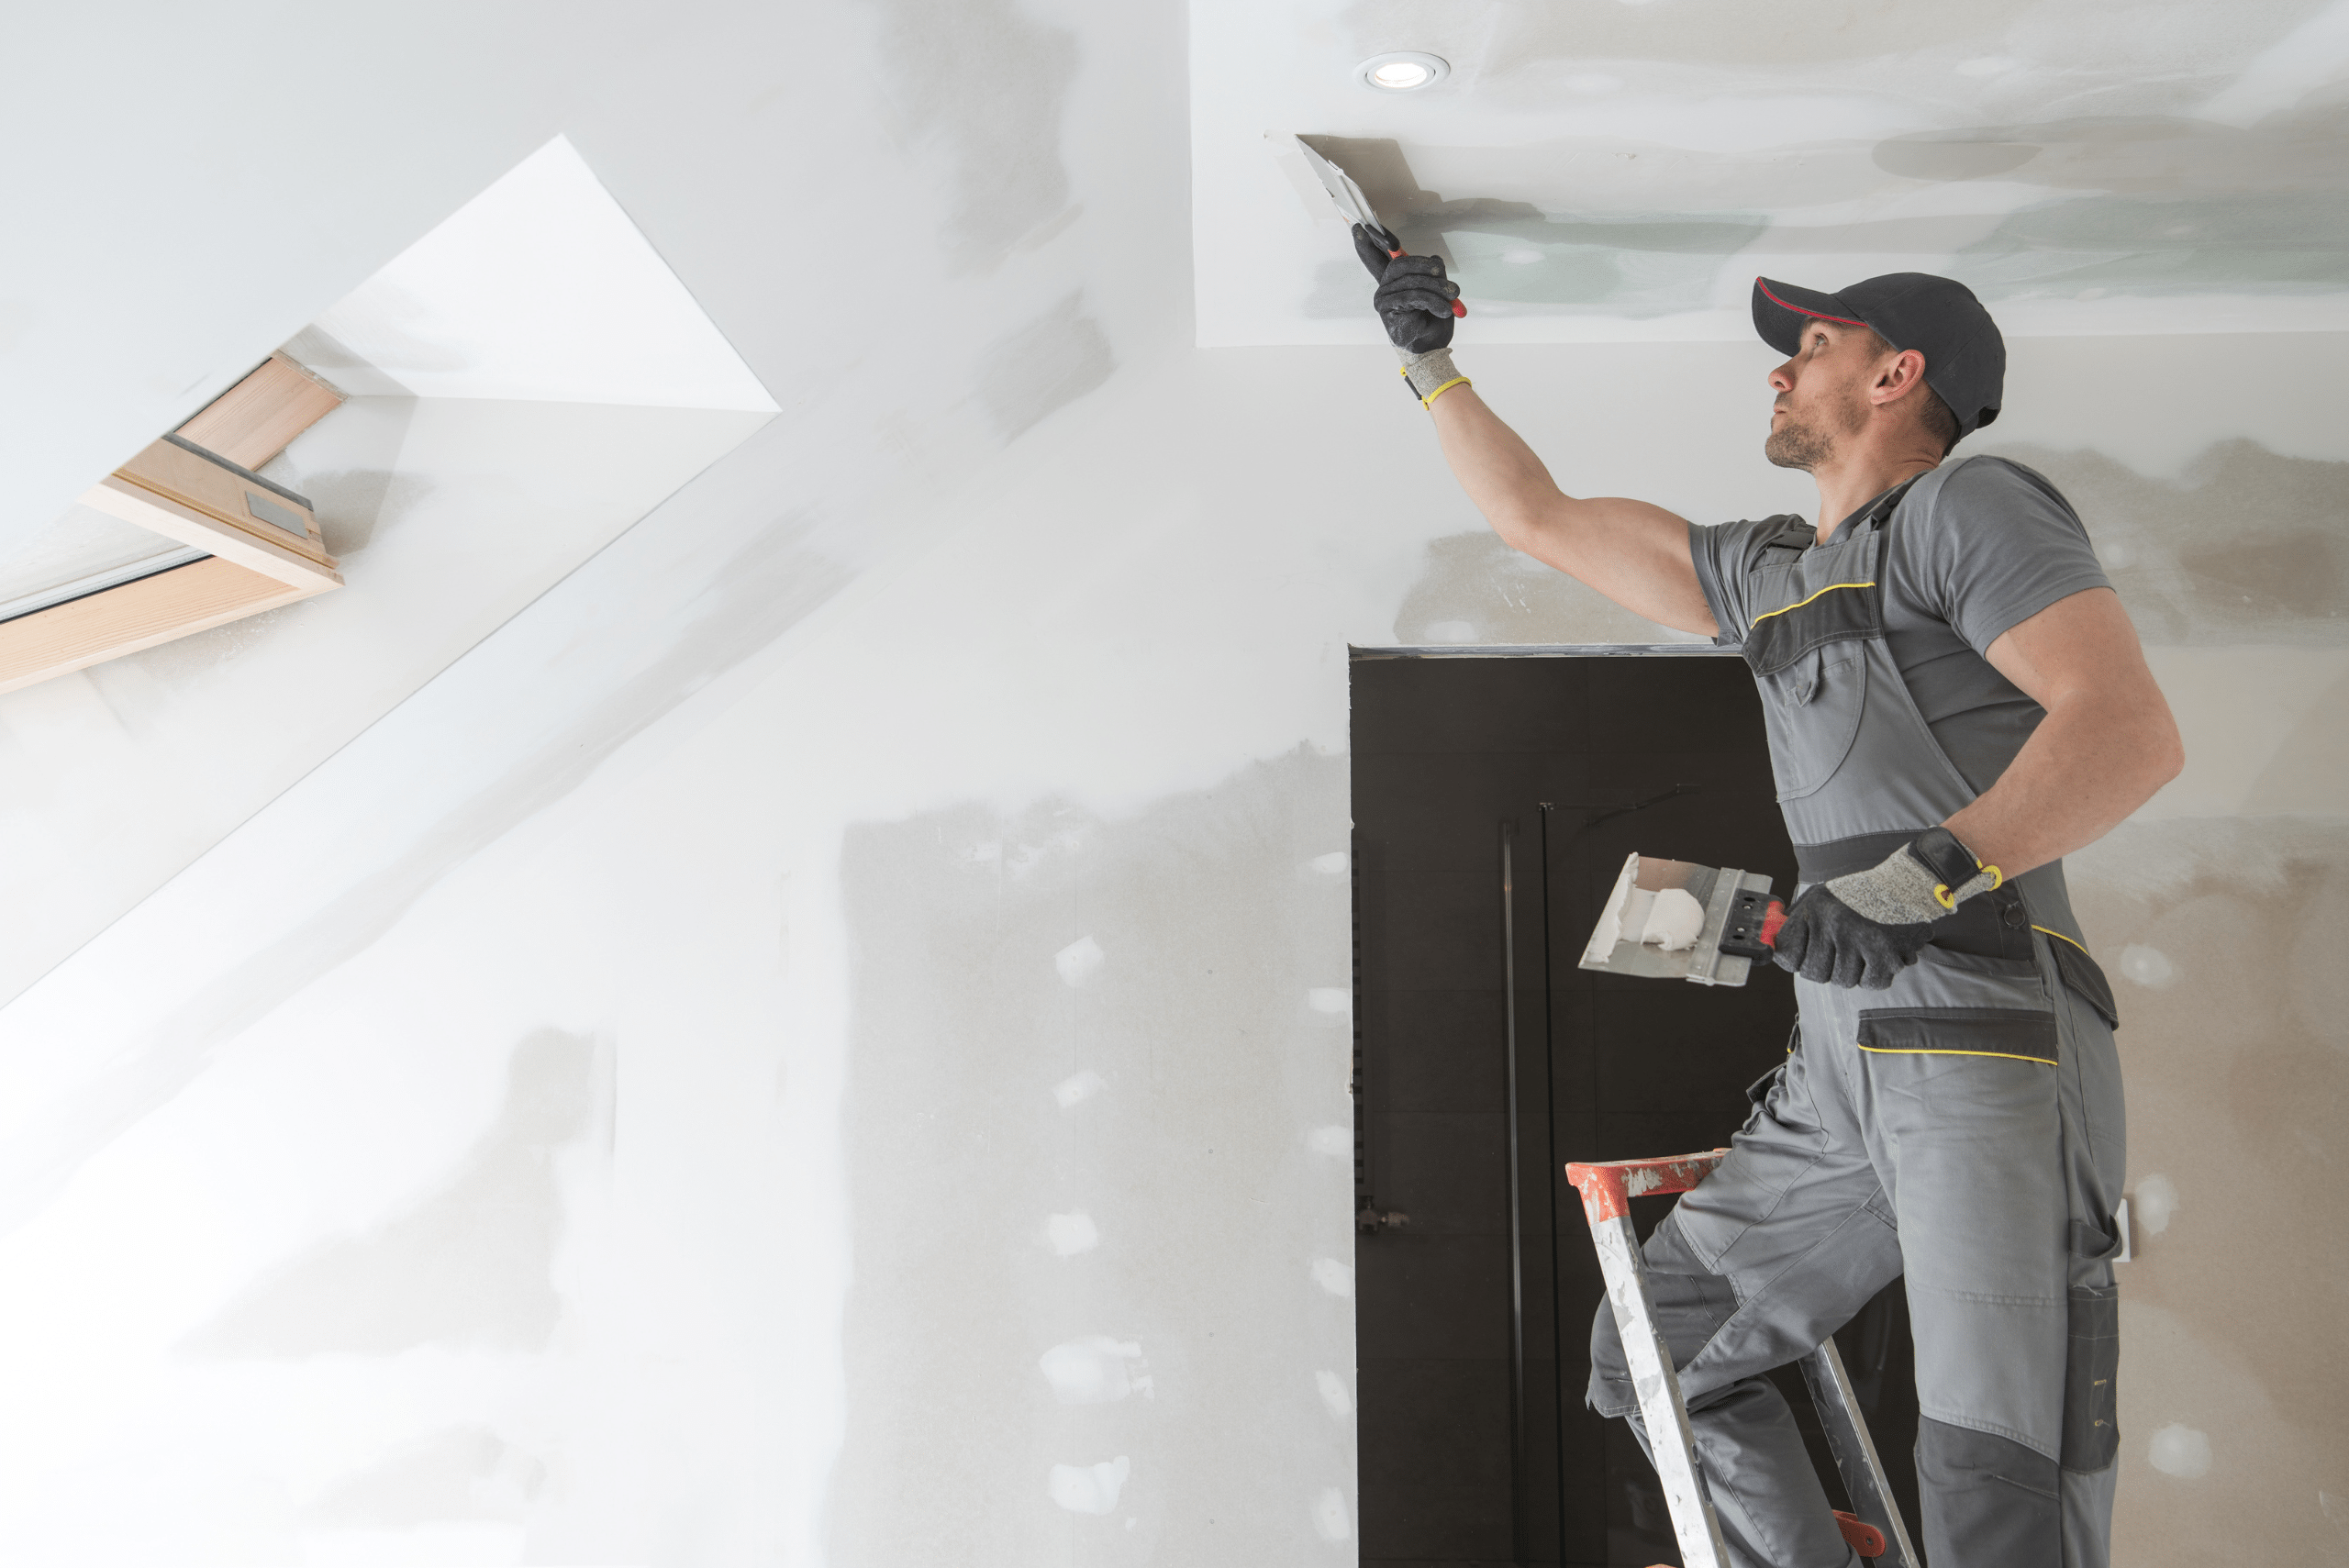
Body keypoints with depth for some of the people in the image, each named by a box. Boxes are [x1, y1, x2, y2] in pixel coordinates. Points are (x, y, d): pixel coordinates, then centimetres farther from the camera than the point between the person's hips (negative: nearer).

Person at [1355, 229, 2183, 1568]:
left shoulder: (1971, 505, -1)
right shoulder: (1766, 573, 22)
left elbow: (2135, 730, -14)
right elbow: (1542, 518, 30)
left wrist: (1933, 868, -26)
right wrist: (1432, 364, 33)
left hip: (1993, 1047, -8)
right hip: (1841, 1069, 8)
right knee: (1654, 1354, 11)